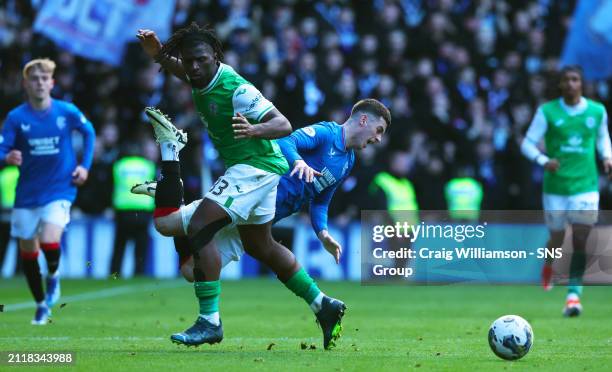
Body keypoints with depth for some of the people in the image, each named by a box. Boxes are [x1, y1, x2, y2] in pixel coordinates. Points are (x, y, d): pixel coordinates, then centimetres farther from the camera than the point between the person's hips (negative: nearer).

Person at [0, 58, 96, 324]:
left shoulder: (67, 112, -5)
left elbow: (89, 132, 14)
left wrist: (85, 165, 6)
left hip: (59, 190, -2)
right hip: (27, 193, 2)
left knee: (49, 240, -24)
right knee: (27, 251, 7)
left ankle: (53, 275, 11)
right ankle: (41, 305, 28)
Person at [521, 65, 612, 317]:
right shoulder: (547, 112, -4)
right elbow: (528, 143, -3)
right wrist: (544, 160, -22)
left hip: (585, 185, 0)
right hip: (555, 185, 0)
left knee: (580, 239, -12)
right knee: (557, 238, 11)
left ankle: (574, 292, -8)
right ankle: (548, 267, 45)